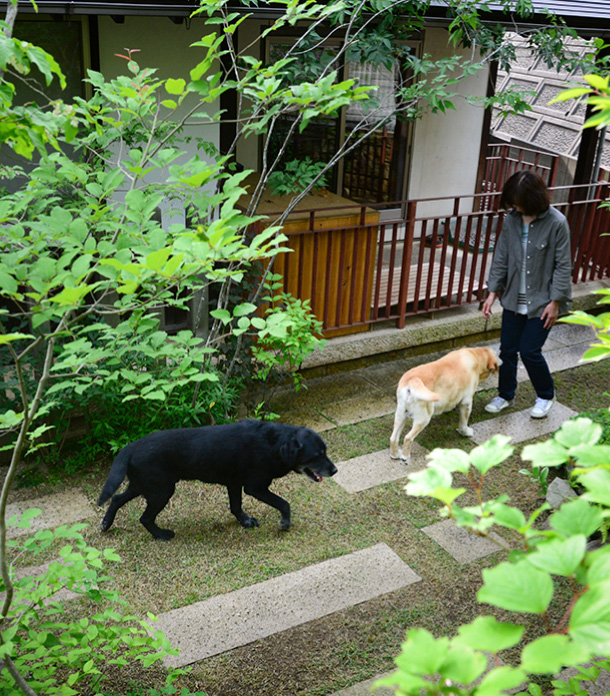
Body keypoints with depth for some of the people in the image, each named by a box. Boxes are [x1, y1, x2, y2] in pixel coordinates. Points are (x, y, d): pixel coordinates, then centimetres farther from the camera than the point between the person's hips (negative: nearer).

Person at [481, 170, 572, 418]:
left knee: (530, 351, -3)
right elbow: (501, 258, 6)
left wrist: (555, 302, -12)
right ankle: (505, 395, 31)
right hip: (514, 299, 5)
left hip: (542, 301, -5)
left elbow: (563, 265, -11)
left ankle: (546, 396, 22)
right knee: (507, 349, 9)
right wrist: (493, 292, 1)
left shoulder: (556, 223, -15)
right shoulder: (511, 220, -1)